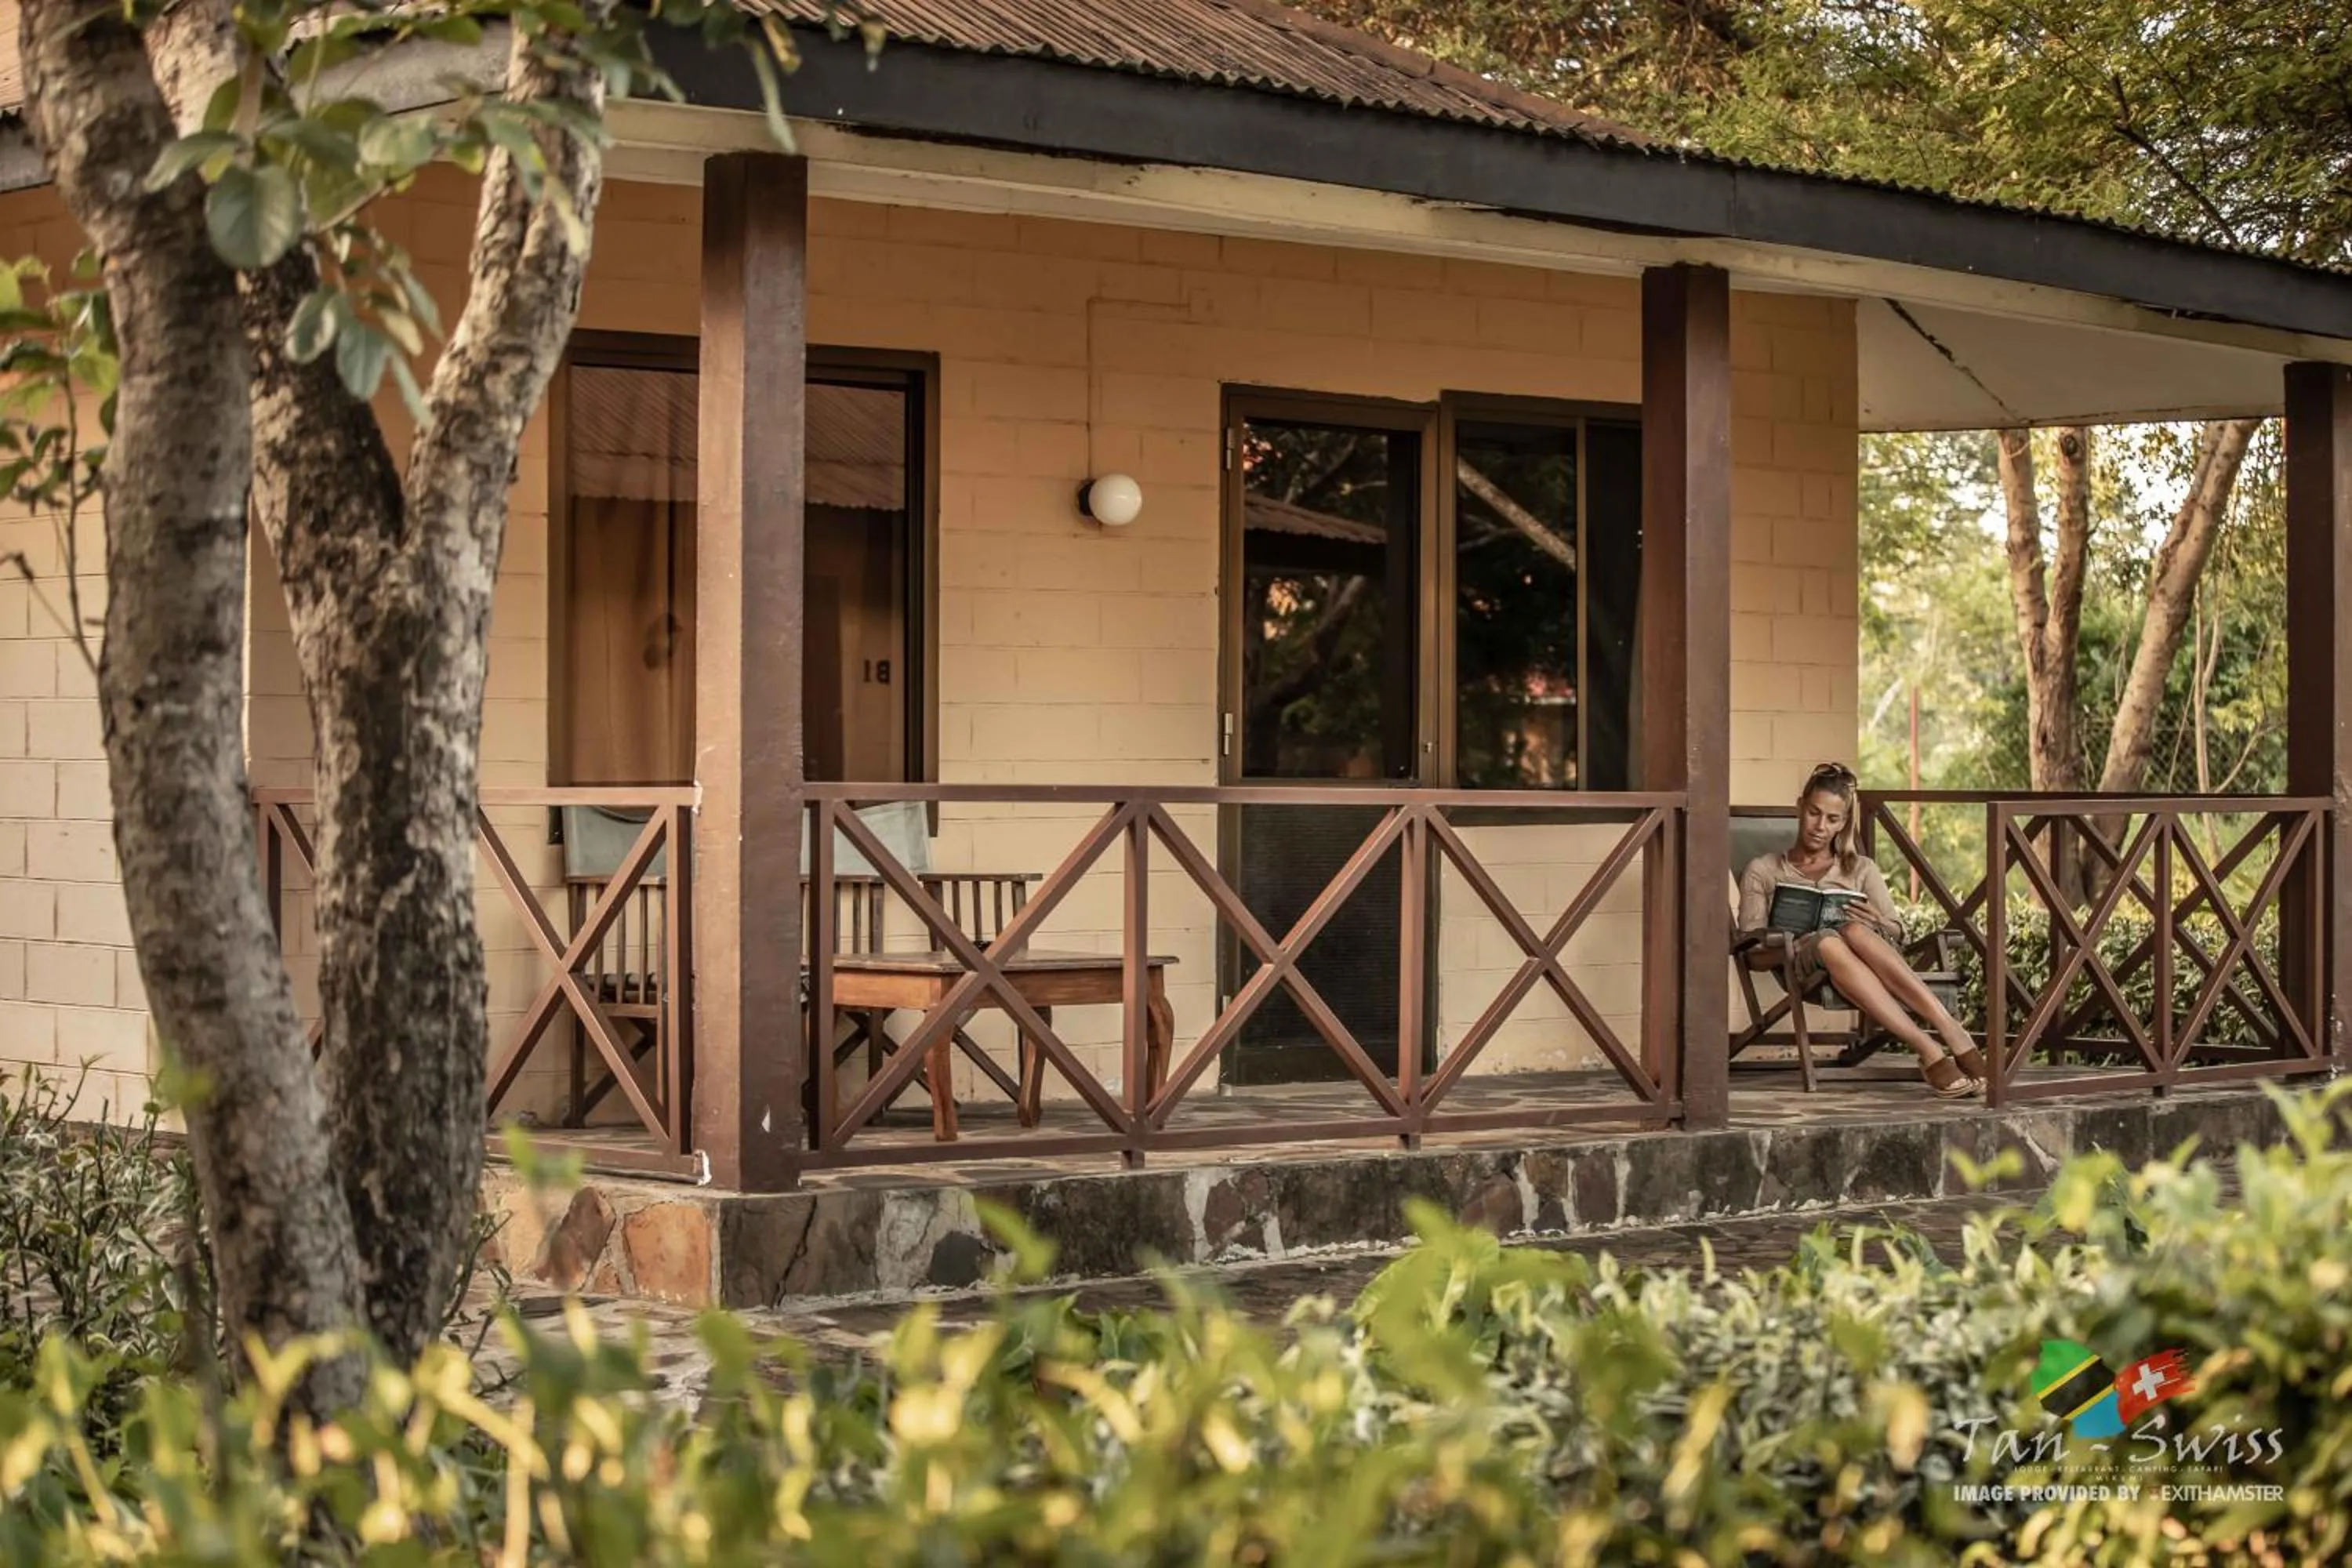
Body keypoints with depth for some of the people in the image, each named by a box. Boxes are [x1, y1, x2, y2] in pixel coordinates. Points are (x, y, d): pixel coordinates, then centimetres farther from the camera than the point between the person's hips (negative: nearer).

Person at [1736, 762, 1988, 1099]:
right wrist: (1790, 939, -13)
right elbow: (1754, 954, 9)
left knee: (1855, 932, -37)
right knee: (1829, 943, -40)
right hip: (1806, 966, -1)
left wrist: (1875, 923, -6)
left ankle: (1950, 1031, -47)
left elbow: (1897, 933, 18)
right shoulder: (1763, 871, 19)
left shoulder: (1861, 869, 26)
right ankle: (1929, 1051, -51)